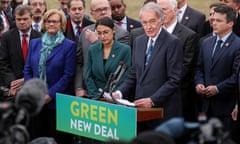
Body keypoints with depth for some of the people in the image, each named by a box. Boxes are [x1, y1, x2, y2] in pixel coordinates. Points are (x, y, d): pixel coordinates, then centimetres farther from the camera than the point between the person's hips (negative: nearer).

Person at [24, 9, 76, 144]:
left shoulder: (69, 46, -3)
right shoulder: (34, 43, 11)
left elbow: (68, 74, -9)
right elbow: (27, 70, 10)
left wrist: (50, 95, -14)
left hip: (58, 101, -4)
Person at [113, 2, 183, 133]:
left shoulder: (172, 43, -8)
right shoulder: (138, 42, 14)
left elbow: (174, 80, -12)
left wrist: (152, 100, -19)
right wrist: (119, 93, 0)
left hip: (163, 110, -6)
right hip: (141, 108, 6)